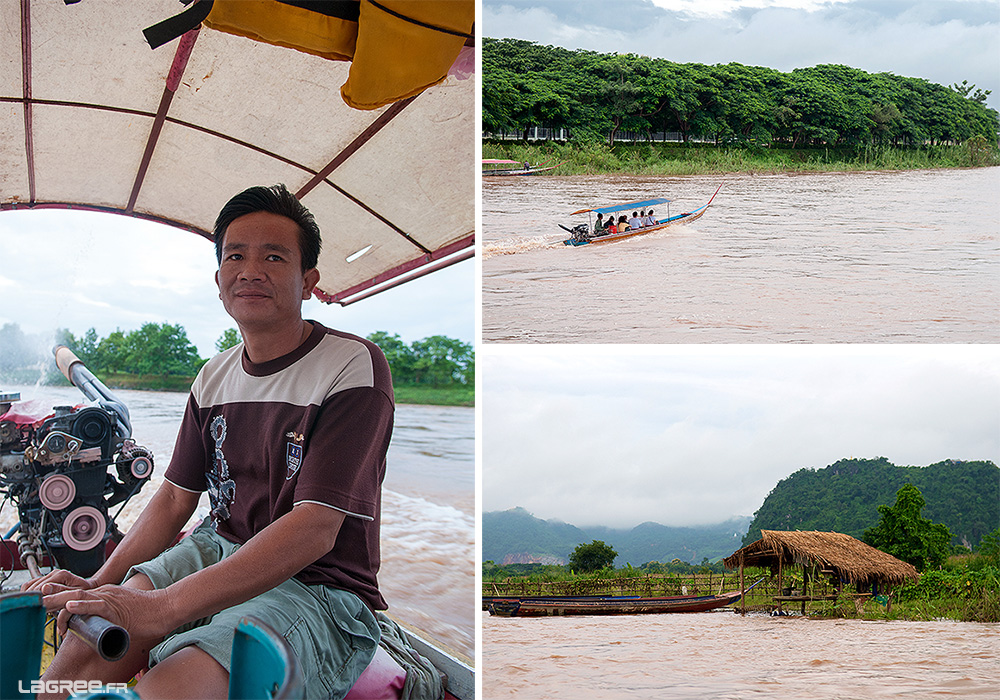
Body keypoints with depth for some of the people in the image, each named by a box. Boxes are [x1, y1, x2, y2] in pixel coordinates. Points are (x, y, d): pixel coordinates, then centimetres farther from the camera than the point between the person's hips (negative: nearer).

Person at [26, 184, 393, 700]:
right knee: (88, 642, -21)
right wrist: (99, 582, -2)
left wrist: (162, 609, -31)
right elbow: (175, 498, 16)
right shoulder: (214, 377, 11)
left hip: (319, 588, -6)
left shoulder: (353, 365, -14)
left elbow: (314, 530, -23)